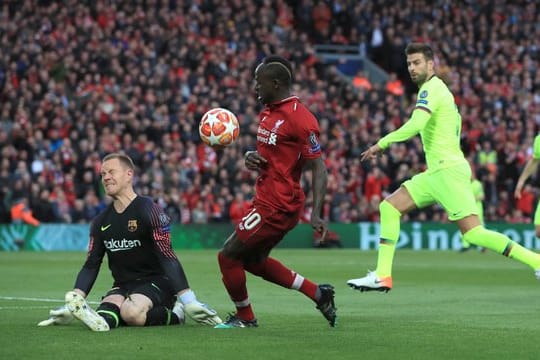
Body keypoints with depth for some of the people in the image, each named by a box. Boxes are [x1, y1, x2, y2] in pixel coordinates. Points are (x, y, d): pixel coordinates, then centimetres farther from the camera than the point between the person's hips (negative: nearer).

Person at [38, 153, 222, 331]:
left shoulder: (148, 210, -10)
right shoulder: (101, 222, 10)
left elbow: (167, 258, -17)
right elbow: (91, 265, 10)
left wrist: (188, 301, -24)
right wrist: (72, 302, -5)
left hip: (156, 283, -3)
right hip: (122, 286, 3)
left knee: (131, 313, -34)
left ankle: (174, 313, -11)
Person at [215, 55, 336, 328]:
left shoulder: (300, 119, -19)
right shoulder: (268, 112, 10)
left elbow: (318, 167, -19)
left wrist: (315, 213, -28)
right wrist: (250, 157, 0)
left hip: (276, 207, -10)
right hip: (266, 200, 10)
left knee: (228, 256, -2)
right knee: (253, 260, 22)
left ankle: (244, 318, 16)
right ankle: (318, 294, 25)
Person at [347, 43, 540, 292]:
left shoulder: (431, 89, -11)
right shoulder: (438, 89, 19)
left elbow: (415, 125, -26)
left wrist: (381, 143, -22)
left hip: (447, 170, -10)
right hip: (437, 172, 10)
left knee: (473, 233, -17)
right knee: (389, 207, 7)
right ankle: (382, 276, 4)